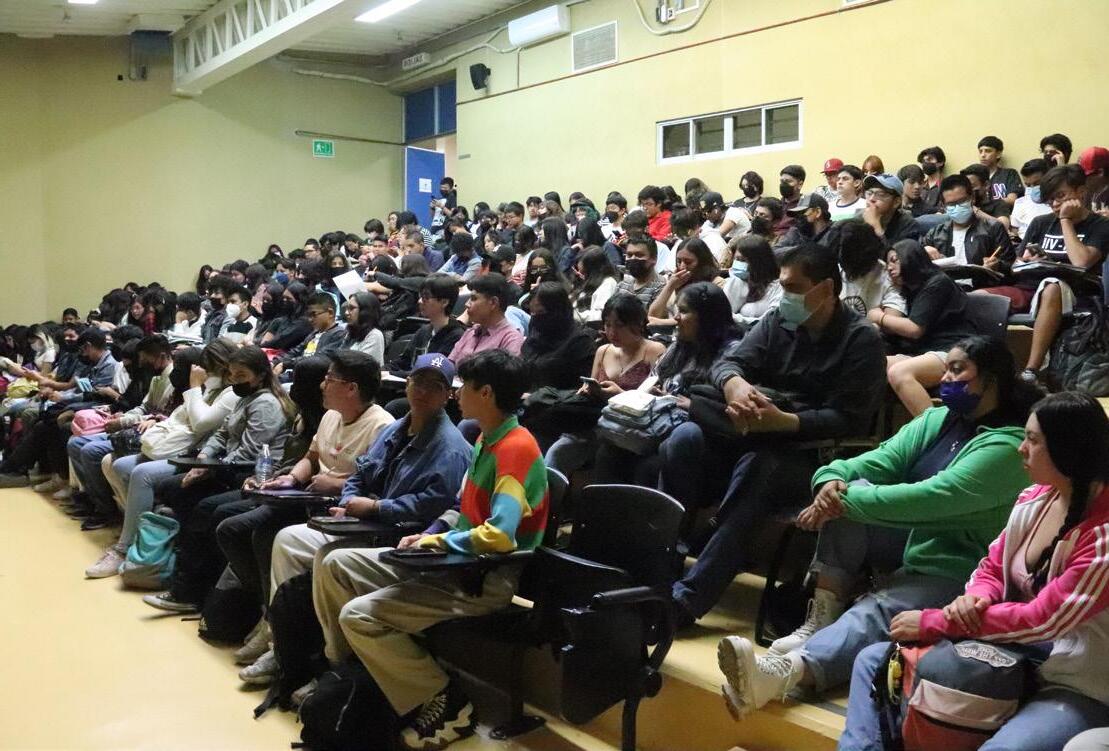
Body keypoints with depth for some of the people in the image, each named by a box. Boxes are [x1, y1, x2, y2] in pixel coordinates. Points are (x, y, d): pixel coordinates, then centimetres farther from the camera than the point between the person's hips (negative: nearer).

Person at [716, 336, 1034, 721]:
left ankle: (781, 674, -59)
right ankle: (822, 618, -21)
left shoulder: (1008, 447, -15)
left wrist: (847, 500, -27)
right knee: (852, 493, -20)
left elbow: (931, 498, -28)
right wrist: (832, 479, -25)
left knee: (873, 614, -35)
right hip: (906, 544, 7)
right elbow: (882, 460, -3)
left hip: (953, 572, -7)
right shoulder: (936, 419, 10)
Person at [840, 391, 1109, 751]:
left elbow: (1042, 620, -23)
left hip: (1076, 689, -7)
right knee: (874, 661, 0)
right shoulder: (1036, 498, 1)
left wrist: (932, 623, -18)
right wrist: (974, 599, -15)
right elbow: (992, 568, 11)